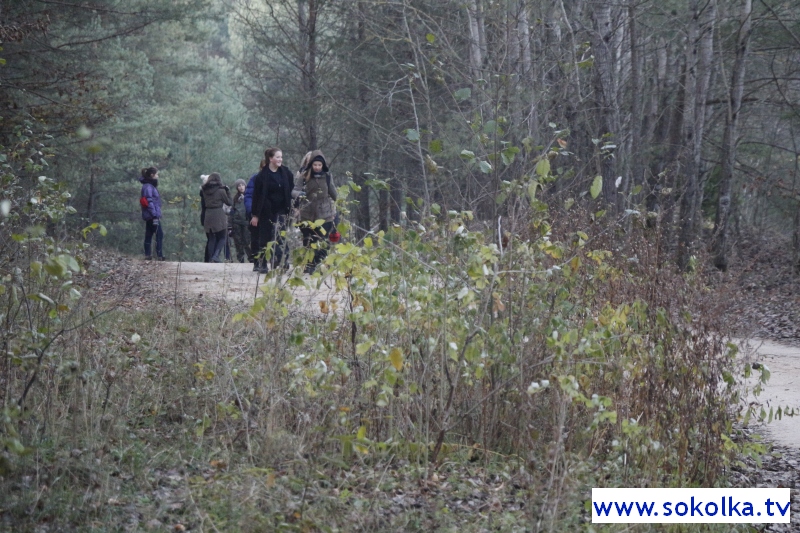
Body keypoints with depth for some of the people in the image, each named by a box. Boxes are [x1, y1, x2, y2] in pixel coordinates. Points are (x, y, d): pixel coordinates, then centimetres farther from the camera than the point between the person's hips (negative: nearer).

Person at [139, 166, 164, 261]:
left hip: (149, 216, 10)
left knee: (149, 235, 10)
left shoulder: (150, 186, 16)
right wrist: (154, 215, -21)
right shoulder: (148, 187, -14)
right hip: (152, 216, -10)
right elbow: (149, 202, -19)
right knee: (159, 235, -9)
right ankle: (160, 256, -11)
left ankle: (148, 255, 13)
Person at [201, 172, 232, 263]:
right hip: (219, 215, -5)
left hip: (208, 216, 5)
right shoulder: (221, 190, -8)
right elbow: (229, 202, 2)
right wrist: (227, 191, 8)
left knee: (211, 238, 12)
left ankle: (210, 259, 8)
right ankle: (216, 256, -13)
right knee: (222, 238, 4)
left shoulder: (205, 191, 5)